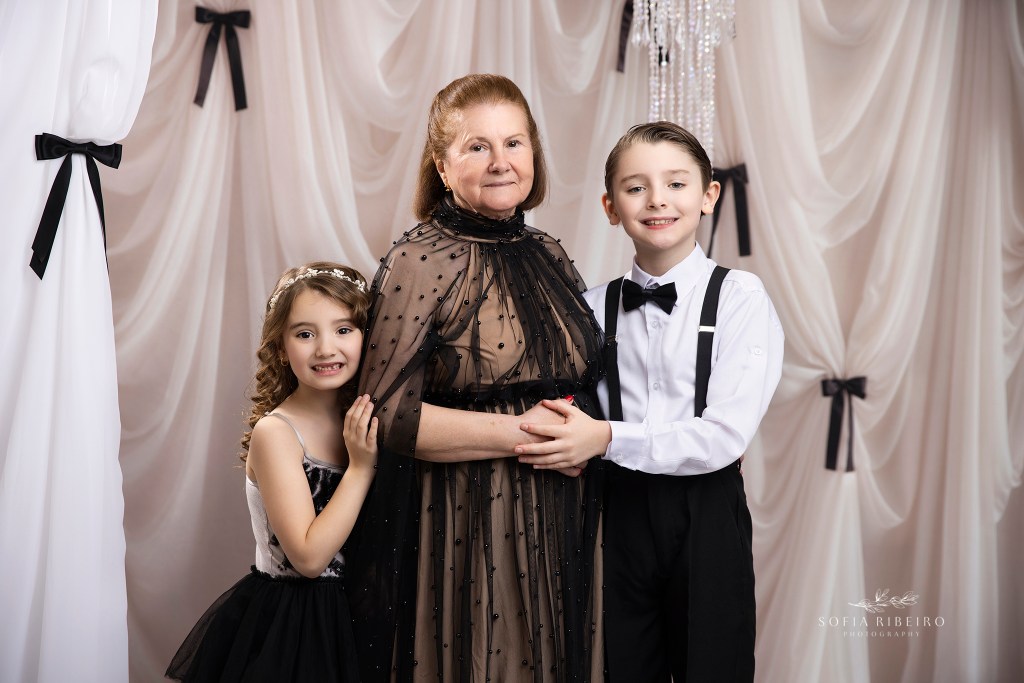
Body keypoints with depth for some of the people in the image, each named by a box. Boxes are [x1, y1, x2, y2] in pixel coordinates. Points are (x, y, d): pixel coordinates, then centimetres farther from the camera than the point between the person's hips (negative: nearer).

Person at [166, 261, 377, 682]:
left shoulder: (362, 420, 1)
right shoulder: (274, 432, -16)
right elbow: (309, 556, -21)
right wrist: (361, 467, -20)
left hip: (346, 616, 6)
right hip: (284, 626, -6)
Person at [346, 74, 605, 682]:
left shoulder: (551, 256, 8)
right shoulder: (421, 262, -11)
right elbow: (386, 414, -16)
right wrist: (520, 433, -16)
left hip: (558, 525, 6)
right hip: (462, 528, -6)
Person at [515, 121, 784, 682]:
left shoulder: (739, 296, -8)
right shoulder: (596, 307, 4)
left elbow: (725, 434, -17)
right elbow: (584, 418, 9)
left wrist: (607, 438, -21)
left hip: (706, 515, -3)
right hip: (621, 514, 3)